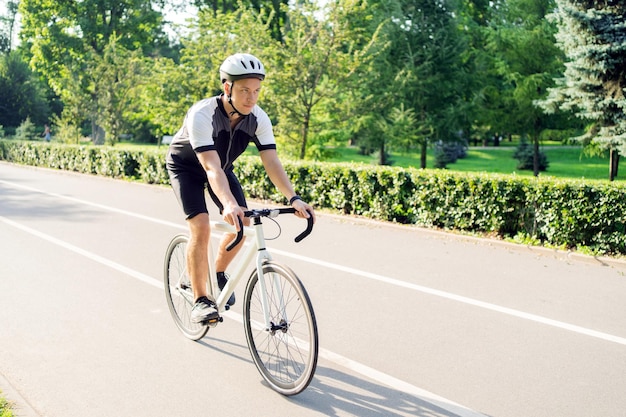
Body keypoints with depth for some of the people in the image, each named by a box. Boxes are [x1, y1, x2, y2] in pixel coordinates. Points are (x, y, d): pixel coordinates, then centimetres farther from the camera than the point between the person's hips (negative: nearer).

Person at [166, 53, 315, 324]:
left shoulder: (258, 119, -23)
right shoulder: (202, 115, -37)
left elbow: (272, 162, -30)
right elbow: (211, 168, -47)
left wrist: (294, 198, -45)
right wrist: (229, 204, -63)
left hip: (221, 165, 5)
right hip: (186, 166, -5)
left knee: (243, 225, -7)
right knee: (201, 228, -21)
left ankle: (219, 274, 20)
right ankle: (200, 300, -8)